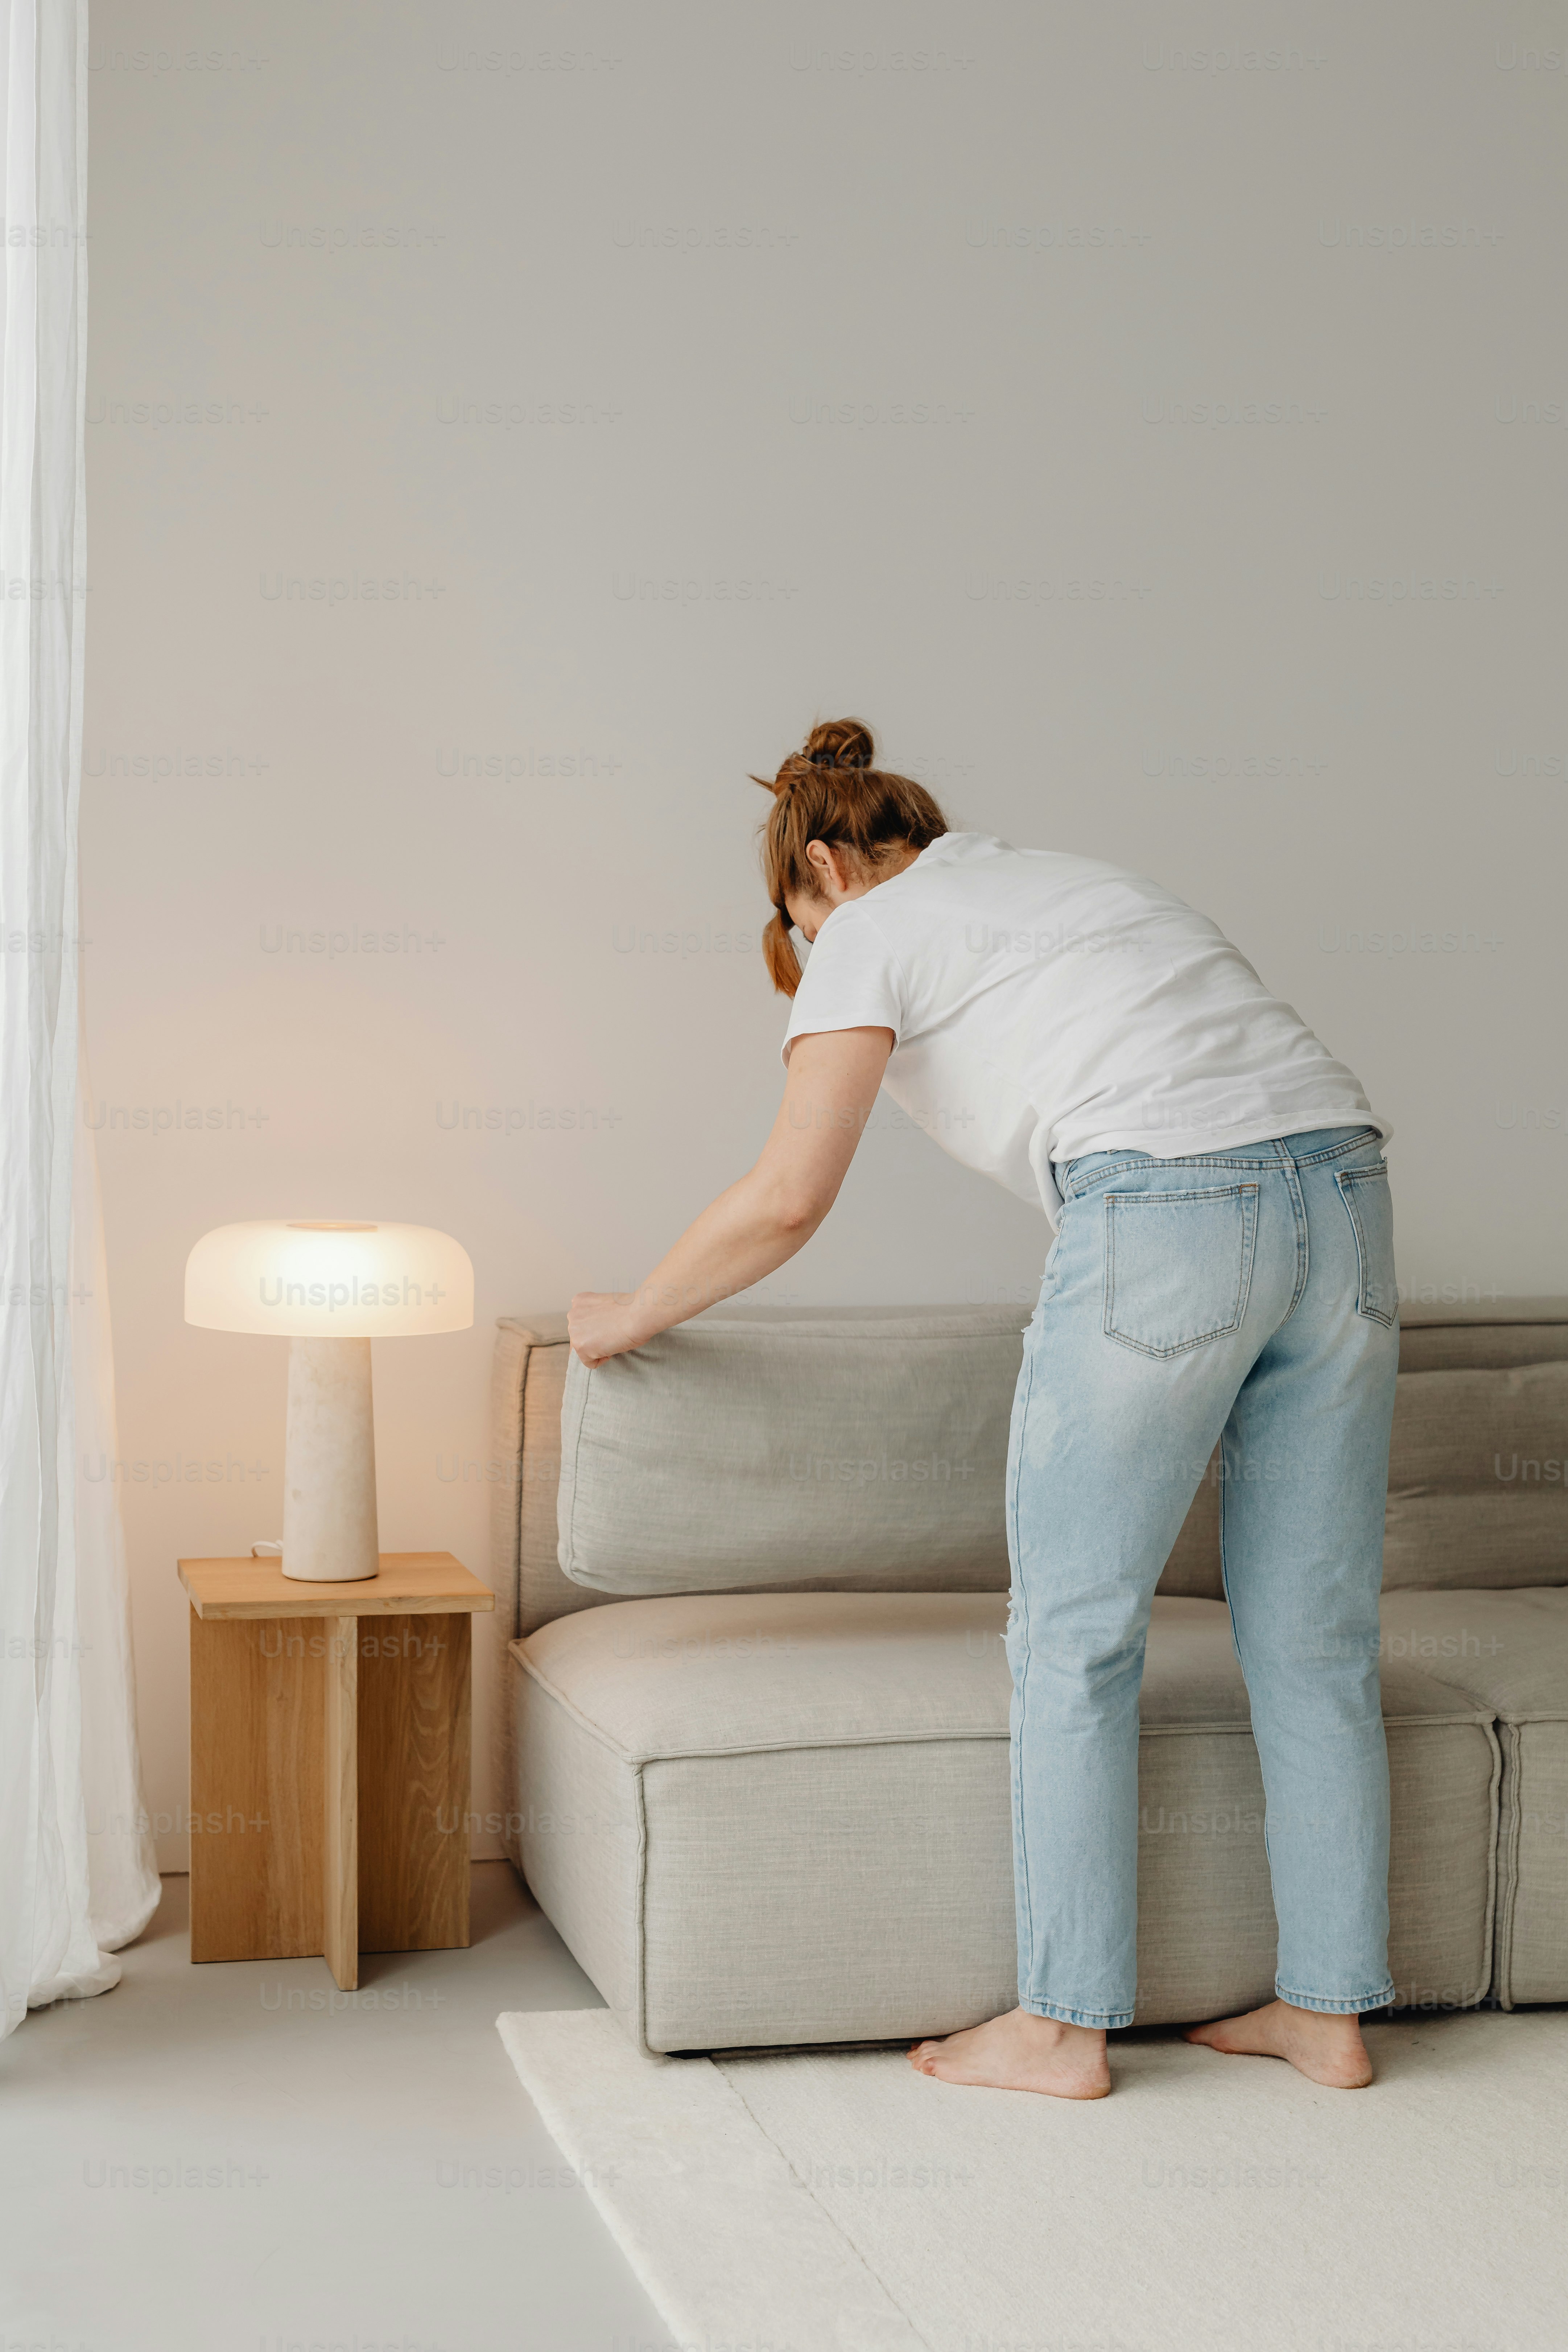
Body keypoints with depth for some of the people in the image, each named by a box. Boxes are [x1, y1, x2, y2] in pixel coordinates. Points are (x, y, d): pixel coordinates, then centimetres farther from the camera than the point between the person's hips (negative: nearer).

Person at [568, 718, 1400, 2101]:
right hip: (1346, 1182, 8)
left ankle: (1065, 2024, 13)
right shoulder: (1065, 880, 31)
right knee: (1314, 1643, 13)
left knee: (1074, 1637, 6)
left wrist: (632, 1315, 19)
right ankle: (1329, 2010, 21)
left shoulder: (872, 931, 10)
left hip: (1170, 1210, -7)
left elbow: (788, 1202, 3)